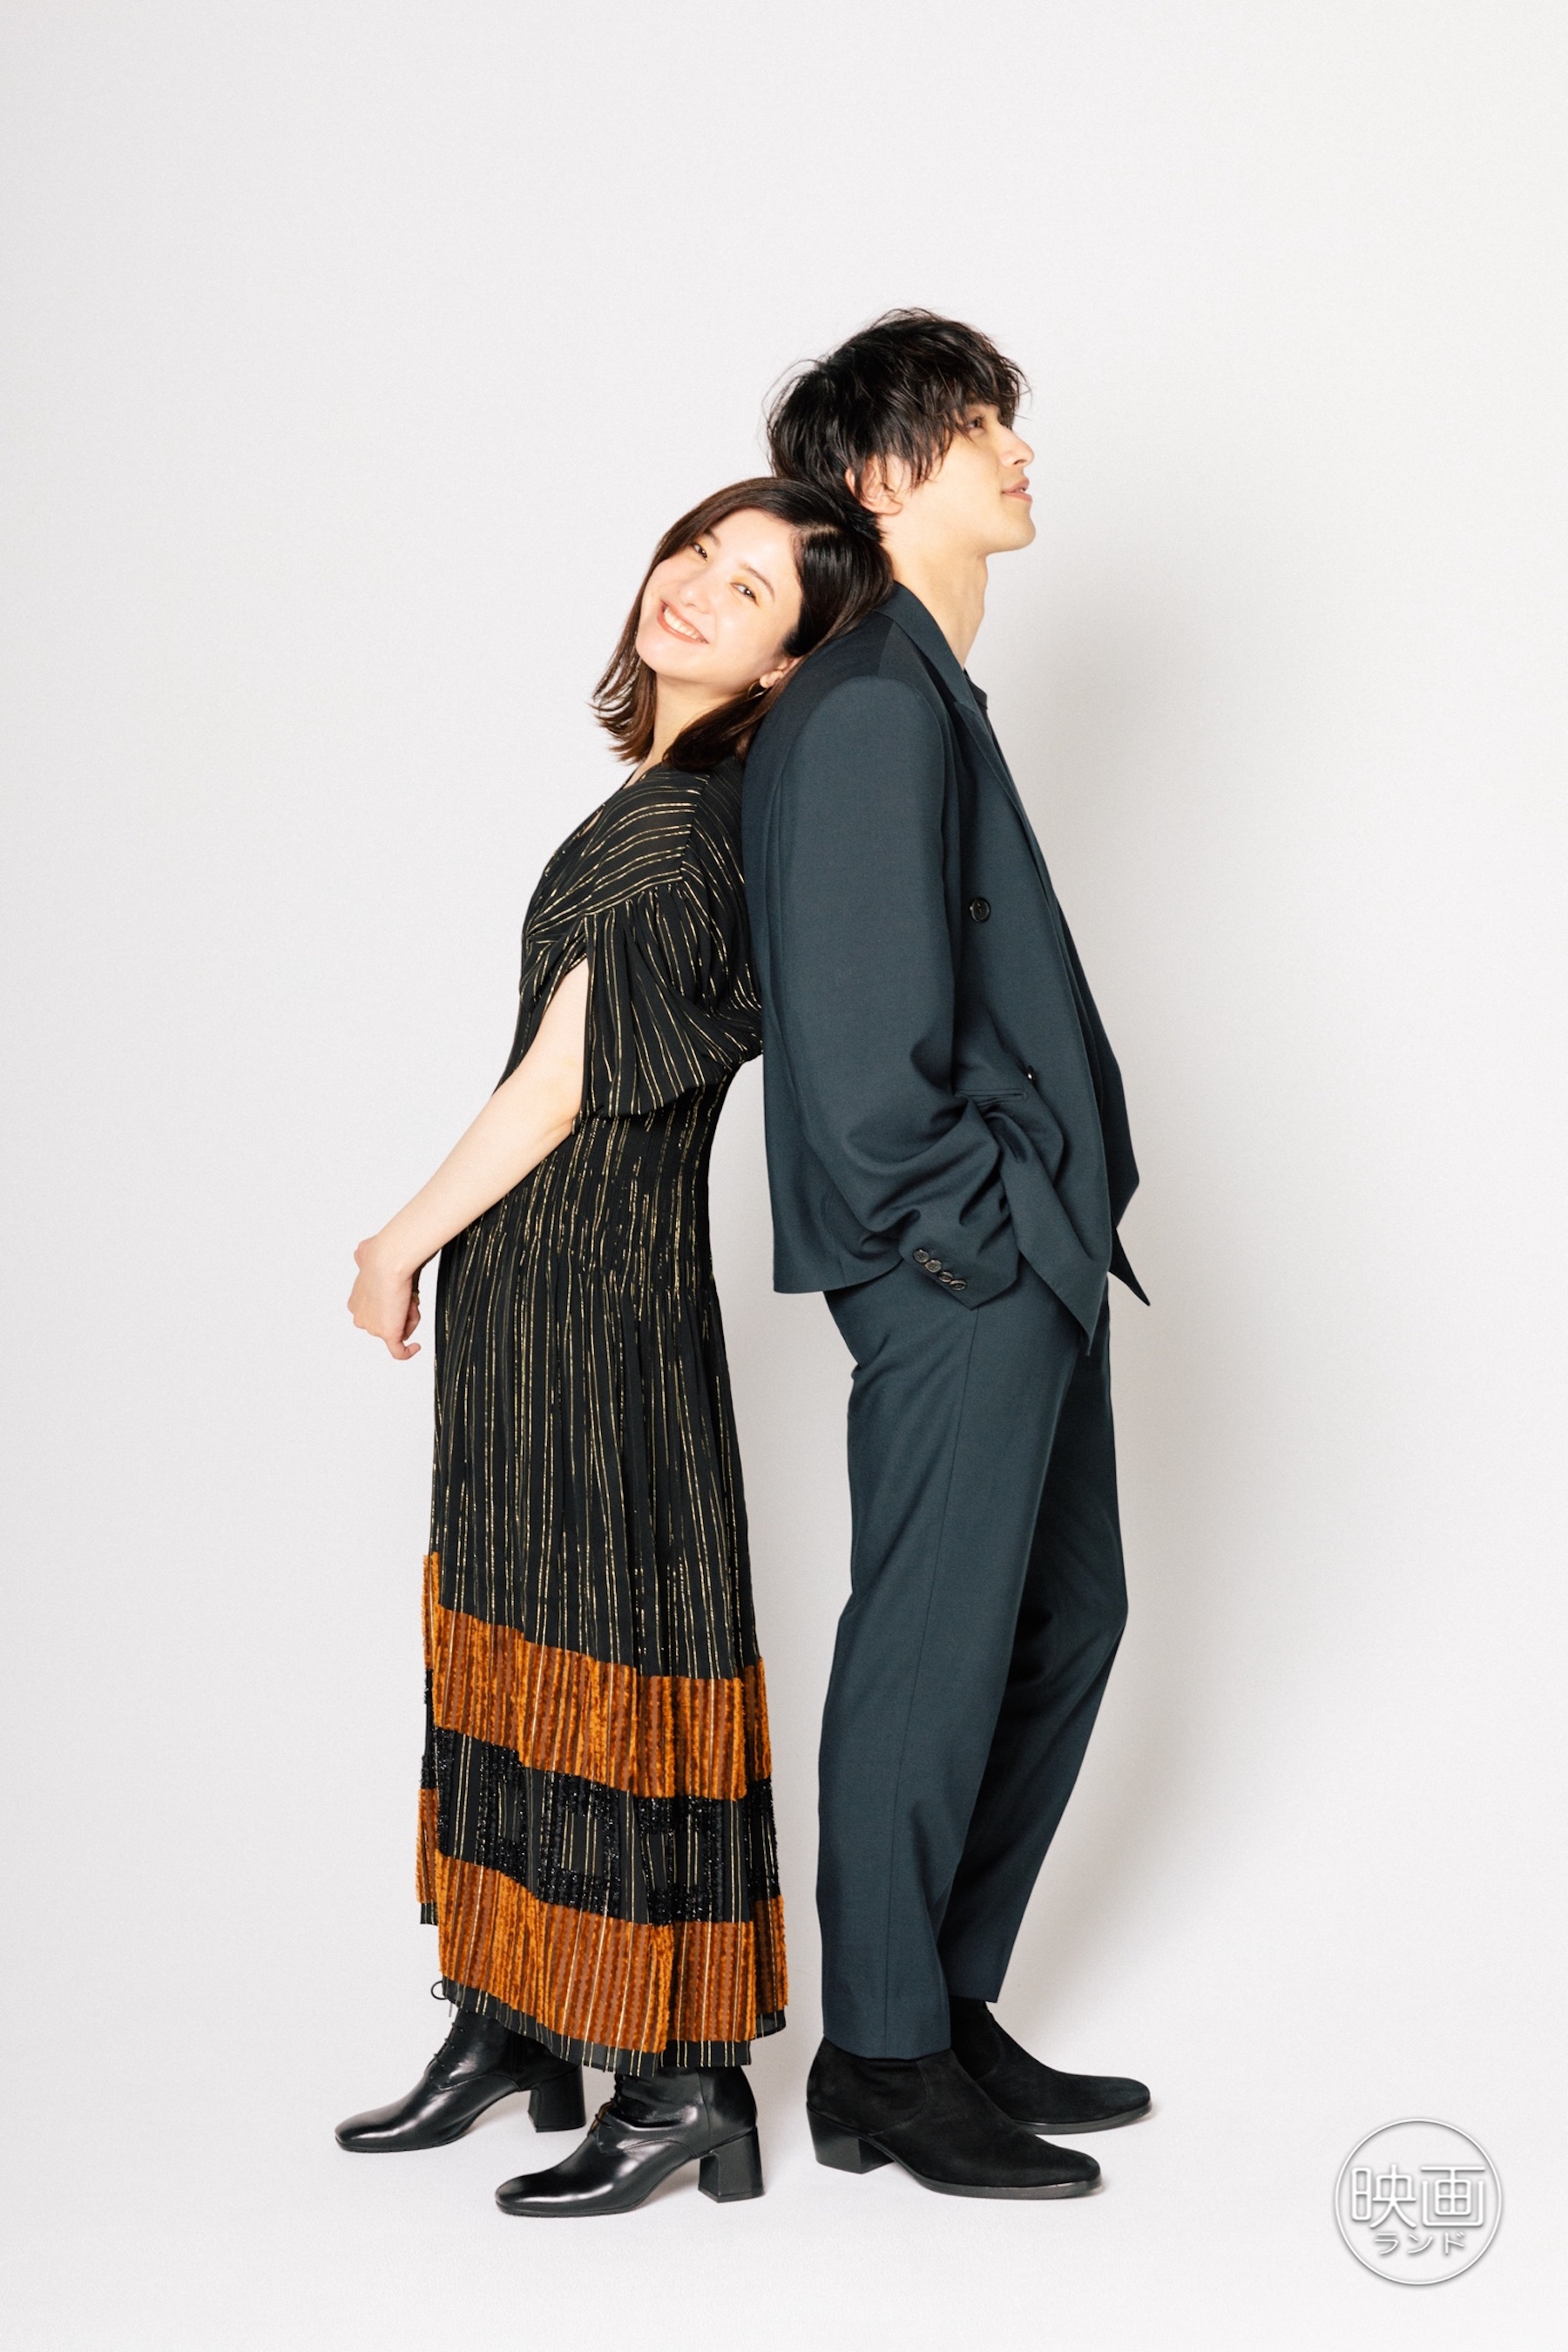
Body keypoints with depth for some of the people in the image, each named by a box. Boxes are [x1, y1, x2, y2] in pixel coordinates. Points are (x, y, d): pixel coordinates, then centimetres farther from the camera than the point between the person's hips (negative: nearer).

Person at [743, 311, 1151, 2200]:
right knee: (934, 1651, 0)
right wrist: (954, 1220, -14)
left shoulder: (922, 696, 19)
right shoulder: (870, 705, -14)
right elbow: (865, 1022, -20)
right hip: (958, 1264, -10)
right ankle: (881, 2068, 15)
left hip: (1026, 1255, 10)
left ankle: (948, 2009, 28)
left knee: (1065, 1619, 16)